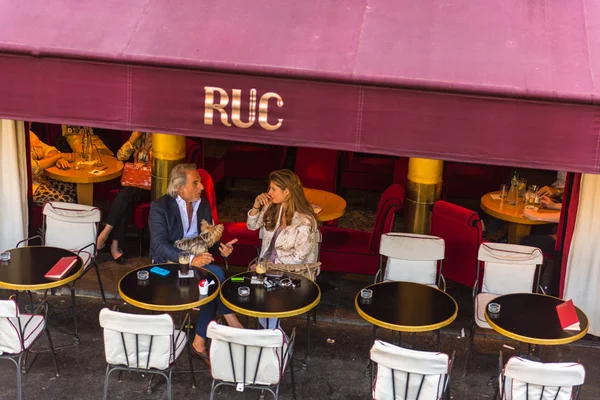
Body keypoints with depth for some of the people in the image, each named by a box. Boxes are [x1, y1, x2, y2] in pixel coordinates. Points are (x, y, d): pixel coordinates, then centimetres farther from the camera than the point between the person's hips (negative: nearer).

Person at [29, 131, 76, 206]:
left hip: (42, 179, 9)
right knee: (66, 201, -23)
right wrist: (60, 156, -17)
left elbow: (47, 149, 8)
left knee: (74, 190, -5)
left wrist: (59, 160, -16)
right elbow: (34, 168, -25)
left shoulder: (29, 134, 6)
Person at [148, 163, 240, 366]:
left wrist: (220, 248, -12)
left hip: (198, 258, 5)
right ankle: (232, 323, -15)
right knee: (216, 275, -29)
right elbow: (160, 245, -21)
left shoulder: (203, 205, 6)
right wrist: (190, 259, -35)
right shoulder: (160, 207, -12)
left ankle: (200, 343, -20)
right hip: (169, 262, -5)